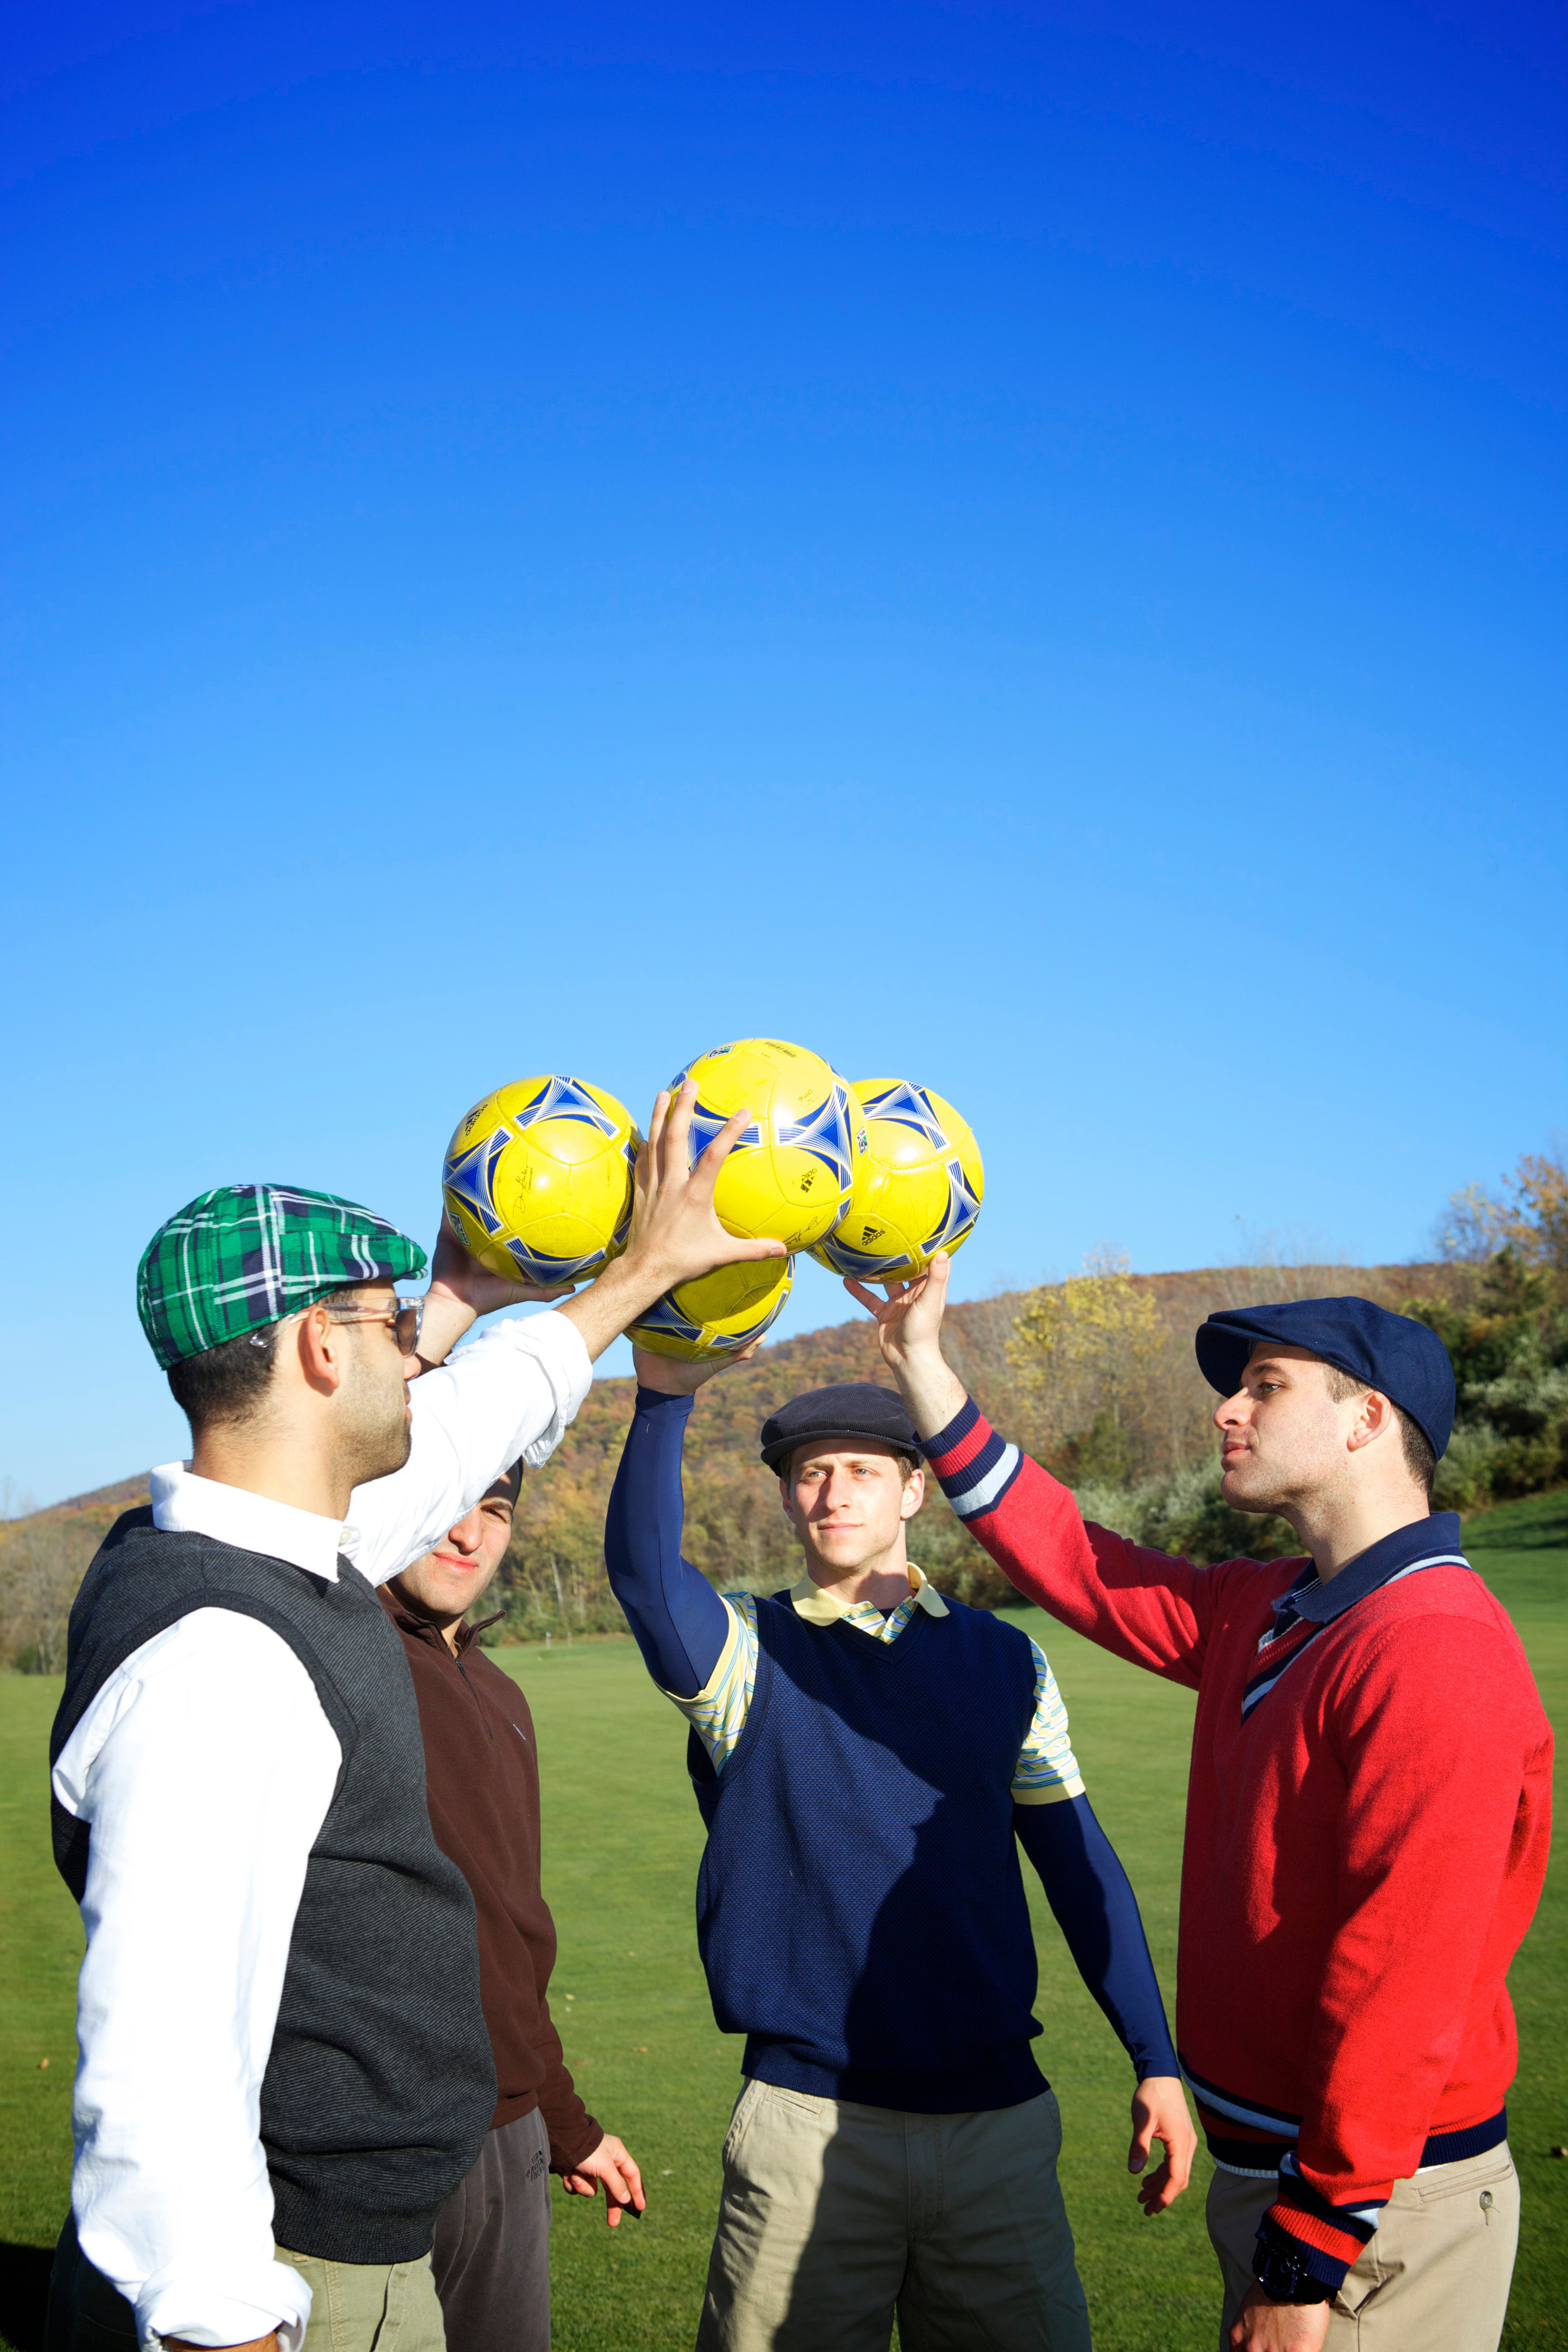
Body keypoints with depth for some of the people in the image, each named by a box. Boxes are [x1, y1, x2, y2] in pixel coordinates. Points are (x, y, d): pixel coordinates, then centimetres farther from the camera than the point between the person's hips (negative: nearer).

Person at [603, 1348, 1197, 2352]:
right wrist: (666, 1396, -36)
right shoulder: (745, 1652, 0)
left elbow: (1079, 1860, 11)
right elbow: (644, 1570, -22)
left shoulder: (1005, 1658, 7)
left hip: (999, 2112, 2)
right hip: (806, 2116, -2)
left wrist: (1158, 2062, 7)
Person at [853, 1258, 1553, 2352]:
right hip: (1264, 2165, 8)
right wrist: (921, 1359, 12)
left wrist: (1310, 2260, -23)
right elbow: (1072, 1562, 13)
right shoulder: (1261, 1615, 7)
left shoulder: (1434, 1652, -22)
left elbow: (1403, 1984, -25)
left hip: (1375, 2199, -8)